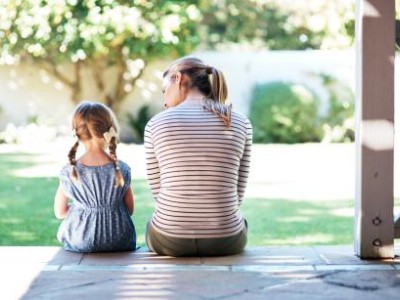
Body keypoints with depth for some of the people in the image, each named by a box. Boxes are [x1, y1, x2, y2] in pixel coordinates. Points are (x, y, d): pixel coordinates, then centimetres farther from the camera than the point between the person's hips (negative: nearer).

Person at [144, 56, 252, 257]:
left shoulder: (156, 124, -5)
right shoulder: (240, 123, -1)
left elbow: (158, 190, 2)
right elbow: (237, 194, 4)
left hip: (170, 240, -1)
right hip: (225, 241, 1)